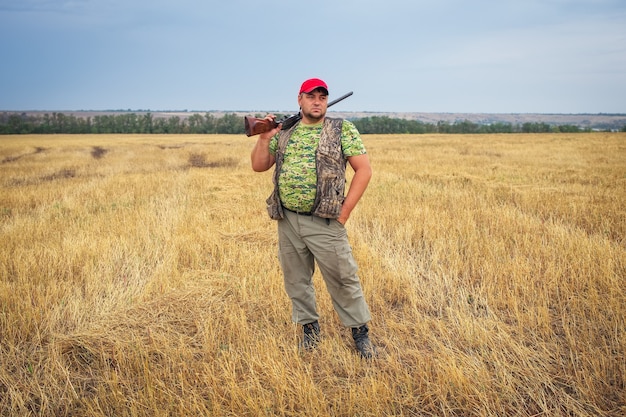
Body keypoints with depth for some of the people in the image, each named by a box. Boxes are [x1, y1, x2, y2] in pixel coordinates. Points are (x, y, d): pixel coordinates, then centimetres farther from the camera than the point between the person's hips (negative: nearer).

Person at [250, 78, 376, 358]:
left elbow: (364, 170, -5)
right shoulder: (284, 132, 10)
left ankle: (360, 331, 17)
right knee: (296, 279, 13)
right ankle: (309, 327, 31)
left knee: (342, 279, 0)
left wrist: (345, 211, -9)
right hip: (287, 220, 4)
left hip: (324, 222, -4)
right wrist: (264, 138, -7)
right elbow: (259, 166, 11)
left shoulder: (343, 130, -1)